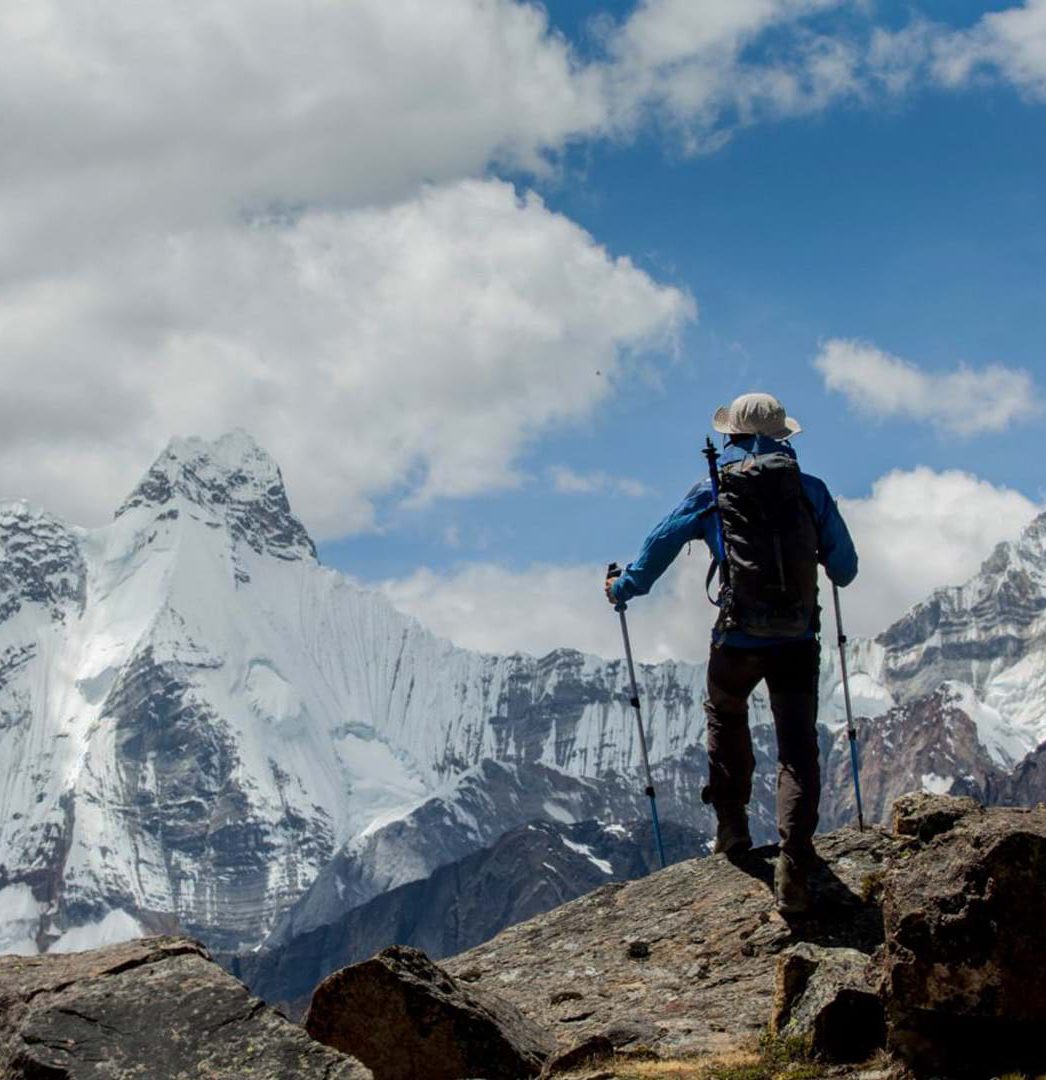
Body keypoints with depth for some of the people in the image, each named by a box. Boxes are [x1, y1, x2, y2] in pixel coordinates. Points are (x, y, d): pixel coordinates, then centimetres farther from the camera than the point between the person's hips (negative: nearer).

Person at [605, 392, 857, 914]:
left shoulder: (711, 492, 2)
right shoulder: (811, 490, 5)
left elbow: (659, 546, 7)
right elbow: (845, 568, 12)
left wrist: (622, 587, 24)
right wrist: (816, 563, 36)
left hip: (738, 641, 0)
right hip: (798, 641, 0)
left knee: (725, 717, 29)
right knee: (798, 751, 4)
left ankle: (732, 825, 28)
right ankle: (793, 868, -7)